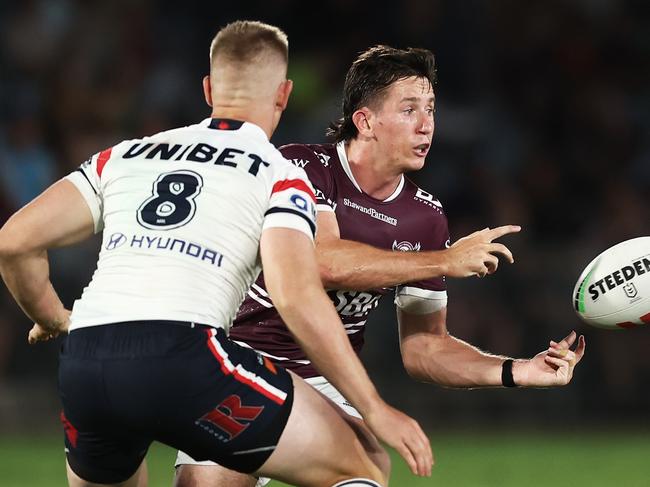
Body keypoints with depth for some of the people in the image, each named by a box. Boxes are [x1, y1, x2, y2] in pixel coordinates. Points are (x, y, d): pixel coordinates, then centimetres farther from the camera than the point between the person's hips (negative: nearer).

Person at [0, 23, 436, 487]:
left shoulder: (124, 156, 24)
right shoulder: (279, 175, 10)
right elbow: (297, 295, -6)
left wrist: (54, 321, 35)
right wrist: (375, 409, -3)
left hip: (82, 367, 5)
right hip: (183, 359, -5)